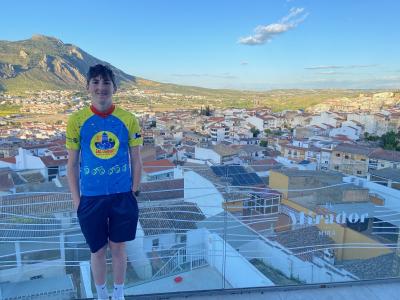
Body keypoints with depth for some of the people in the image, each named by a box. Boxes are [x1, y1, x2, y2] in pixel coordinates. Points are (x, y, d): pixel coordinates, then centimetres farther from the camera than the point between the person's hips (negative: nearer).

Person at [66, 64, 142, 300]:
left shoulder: (128, 120, -5)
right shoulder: (77, 120, -5)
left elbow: (136, 161, 1)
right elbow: (72, 164, 1)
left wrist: (134, 193, -1)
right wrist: (76, 200, 0)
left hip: (122, 196, 0)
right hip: (91, 197, 0)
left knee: (118, 248, 15)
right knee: (98, 250, 15)